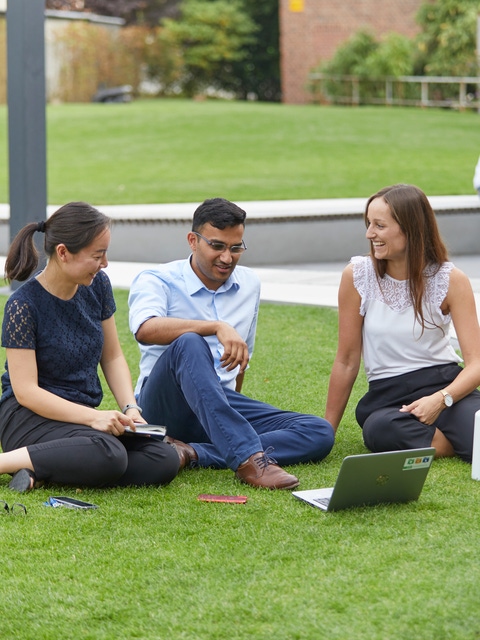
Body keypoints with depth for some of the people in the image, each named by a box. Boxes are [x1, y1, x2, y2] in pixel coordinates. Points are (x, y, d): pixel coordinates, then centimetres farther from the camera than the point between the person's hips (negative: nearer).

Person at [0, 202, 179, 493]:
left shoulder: (97, 286, 4)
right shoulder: (24, 305, -15)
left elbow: (113, 357, 12)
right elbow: (25, 391, -17)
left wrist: (130, 409, -6)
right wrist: (92, 417, -26)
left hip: (83, 417, 8)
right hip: (31, 415, -8)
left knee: (164, 461, -17)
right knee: (108, 455, -36)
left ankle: (39, 472, -17)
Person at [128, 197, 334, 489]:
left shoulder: (249, 284, 16)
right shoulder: (156, 280, -4)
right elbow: (145, 329, -27)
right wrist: (217, 327, -36)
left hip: (223, 401, 6)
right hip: (166, 402, -6)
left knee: (320, 434, -17)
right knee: (189, 344, -38)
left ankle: (193, 453, -31)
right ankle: (248, 458, -50)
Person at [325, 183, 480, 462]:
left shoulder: (451, 279, -4)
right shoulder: (357, 275, -4)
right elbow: (347, 361, 4)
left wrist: (441, 398, -27)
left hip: (446, 385, -1)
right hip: (386, 396, 2)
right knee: (380, 429, -37)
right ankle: (456, 441, -13)